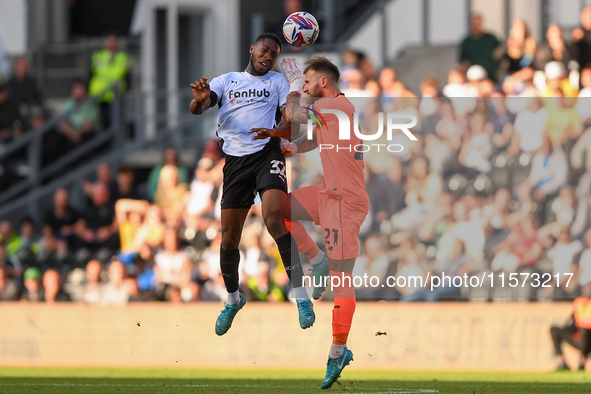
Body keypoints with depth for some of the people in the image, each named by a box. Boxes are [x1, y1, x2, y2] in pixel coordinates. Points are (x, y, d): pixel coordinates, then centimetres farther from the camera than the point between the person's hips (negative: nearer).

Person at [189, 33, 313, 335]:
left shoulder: (277, 81, 15)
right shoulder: (226, 81, 16)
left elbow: (290, 117, 7)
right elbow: (199, 108, 2)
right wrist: (199, 100, -22)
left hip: (267, 153, -2)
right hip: (235, 159, 2)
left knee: (274, 219, -25)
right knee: (229, 236, 4)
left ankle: (301, 296, -25)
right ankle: (233, 299, 26)